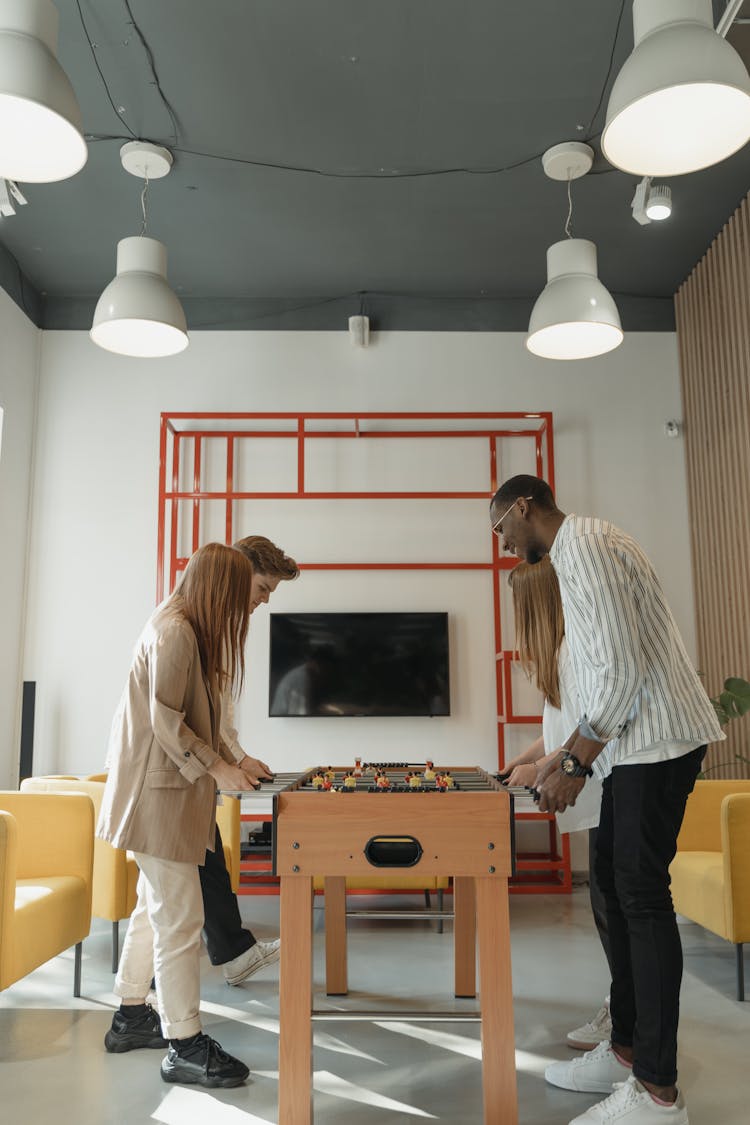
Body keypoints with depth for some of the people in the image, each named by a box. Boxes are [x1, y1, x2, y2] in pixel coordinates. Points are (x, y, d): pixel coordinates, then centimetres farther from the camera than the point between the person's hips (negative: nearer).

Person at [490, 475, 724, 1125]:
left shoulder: (584, 543, -13)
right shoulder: (575, 551, 19)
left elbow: (623, 665, -22)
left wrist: (575, 762, -15)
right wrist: (569, 753, 18)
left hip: (658, 739, -10)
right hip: (635, 742, 10)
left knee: (641, 896, -5)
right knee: (615, 883, 13)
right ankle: (627, 1051, 25)